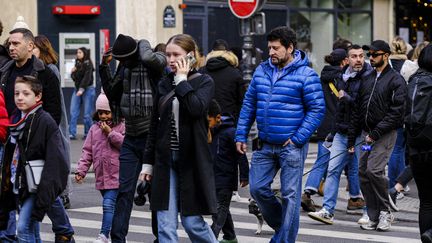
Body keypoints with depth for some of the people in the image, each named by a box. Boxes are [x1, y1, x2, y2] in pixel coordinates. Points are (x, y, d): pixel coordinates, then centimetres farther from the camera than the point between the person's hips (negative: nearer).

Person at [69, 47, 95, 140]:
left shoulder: (88, 64, -6)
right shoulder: (77, 64, 13)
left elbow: (87, 77, -16)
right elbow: (74, 77, 17)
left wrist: (82, 89, -27)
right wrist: (73, 72, -5)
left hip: (87, 89, -6)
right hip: (77, 89, 6)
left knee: (87, 114, -4)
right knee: (73, 112, -5)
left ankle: (88, 133, 7)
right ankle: (72, 133, -7)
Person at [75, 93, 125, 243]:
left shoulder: (122, 126, -3)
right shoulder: (94, 129, 11)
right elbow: (87, 151, 10)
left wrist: (110, 133, -17)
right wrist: (81, 170, 1)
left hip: (116, 175, -6)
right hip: (101, 176, 6)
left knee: (109, 204, -15)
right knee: (110, 205, 14)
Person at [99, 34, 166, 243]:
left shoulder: (153, 64, -10)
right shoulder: (124, 67, 9)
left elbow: (150, 58, -34)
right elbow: (112, 94, 19)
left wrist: (143, 45, -12)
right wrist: (104, 67, 7)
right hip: (131, 137, 6)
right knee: (124, 190, 4)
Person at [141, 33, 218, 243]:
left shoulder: (204, 82, -1)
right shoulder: (164, 84, 11)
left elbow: (196, 108, -22)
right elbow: (155, 125, 14)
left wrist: (182, 79, -12)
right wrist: (148, 162, 12)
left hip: (191, 160, -4)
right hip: (165, 159, 4)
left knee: (192, 222, -1)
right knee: (165, 225, -1)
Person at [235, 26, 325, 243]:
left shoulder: (305, 75, -9)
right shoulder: (262, 71, 8)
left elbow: (317, 109, -10)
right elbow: (249, 103, 13)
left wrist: (298, 138, -15)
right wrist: (241, 135, 7)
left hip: (291, 146, -6)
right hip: (265, 145, 6)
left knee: (290, 195, 0)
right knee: (257, 188, 6)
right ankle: (282, 225, 28)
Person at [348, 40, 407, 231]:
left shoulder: (396, 80, -5)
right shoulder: (366, 80, 17)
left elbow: (396, 112, -13)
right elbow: (357, 111, 20)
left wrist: (376, 133, -17)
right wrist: (351, 139, 15)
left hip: (385, 134, -7)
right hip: (366, 133, 7)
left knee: (374, 170, -18)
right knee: (363, 173, 2)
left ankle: (385, 212, -1)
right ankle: (374, 217, 9)